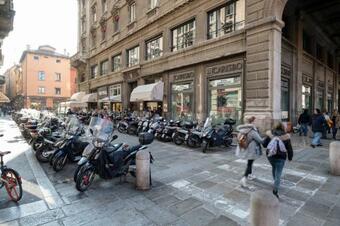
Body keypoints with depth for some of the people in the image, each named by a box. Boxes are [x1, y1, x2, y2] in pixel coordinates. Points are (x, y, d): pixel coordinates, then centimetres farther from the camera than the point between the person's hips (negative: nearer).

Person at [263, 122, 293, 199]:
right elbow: (289, 148, -2)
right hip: (280, 157, -3)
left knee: (274, 168, 30)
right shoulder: (286, 137, -8)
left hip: (270, 156, 3)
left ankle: (276, 182, 47)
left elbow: (264, 144, -1)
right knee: (278, 174, 0)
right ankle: (275, 191, -7)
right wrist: (290, 157, 12)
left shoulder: (270, 135, -5)